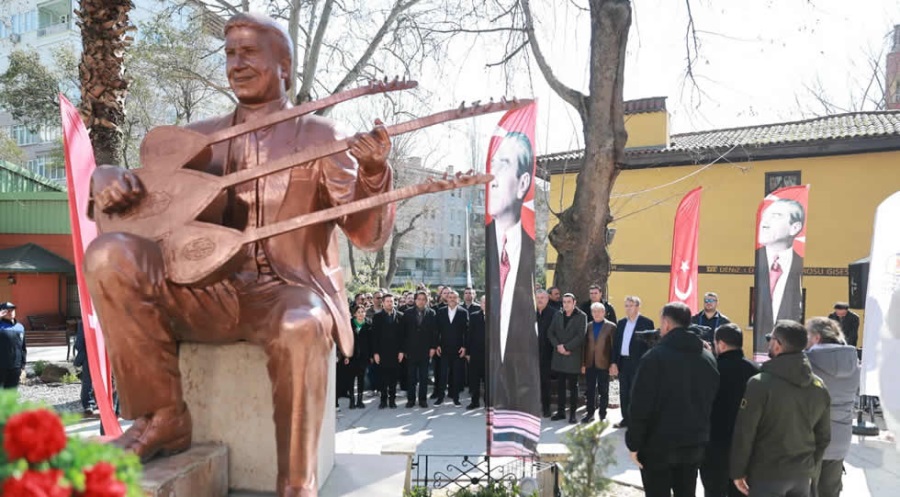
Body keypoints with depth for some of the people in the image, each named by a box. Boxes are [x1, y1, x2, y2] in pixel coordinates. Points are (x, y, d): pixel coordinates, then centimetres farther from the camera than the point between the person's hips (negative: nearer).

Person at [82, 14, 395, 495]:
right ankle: (162, 418, -9)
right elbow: (135, 190, 16)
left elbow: (368, 233, -6)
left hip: (289, 290, -3)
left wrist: (372, 169, -27)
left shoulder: (319, 135, 5)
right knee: (110, 255, -21)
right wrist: (108, 178, -9)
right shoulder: (198, 136, 15)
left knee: (300, 329, -38)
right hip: (208, 292, 4)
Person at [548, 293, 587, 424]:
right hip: (558, 356, 4)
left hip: (573, 356, -4)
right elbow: (551, 332, 7)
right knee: (560, 385, 9)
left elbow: (580, 336, -11)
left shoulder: (581, 316, -3)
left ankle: (572, 413, 8)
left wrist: (566, 347, -15)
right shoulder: (558, 315, 11)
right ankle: (560, 412, 16)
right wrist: (557, 346, -9)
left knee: (573, 386, 2)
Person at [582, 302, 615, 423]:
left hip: (603, 363, -3)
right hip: (590, 363, 4)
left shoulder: (611, 326, -4)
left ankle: (603, 415, 17)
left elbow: (614, 346, -6)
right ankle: (590, 413, 19)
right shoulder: (589, 326, 8)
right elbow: (585, 345, 7)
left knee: (603, 391, 7)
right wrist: (583, 363, 3)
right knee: (590, 390, 10)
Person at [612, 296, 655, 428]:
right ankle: (626, 419, 21)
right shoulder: (621, 323, 13)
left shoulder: (646, 322, -5)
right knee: (624, 392, 11)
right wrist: (614, 362, 6)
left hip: (638, 363, -6)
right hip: (623, 362, 6)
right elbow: (616, 343, 13)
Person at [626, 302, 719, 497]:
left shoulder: (655, 357, -15)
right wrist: (701, 434, 16)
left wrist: (634, 443, -10)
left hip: (658, 445, -5)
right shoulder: (708, 358, 5)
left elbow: (640, 406, -16)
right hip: (694, 444, 6)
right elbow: (712, 402, 9)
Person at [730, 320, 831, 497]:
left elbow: (744, 433, -15)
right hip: (802, 474, 5)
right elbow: (823, 436, 9)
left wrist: (738, 471, -6)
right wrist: (811, 466, 20)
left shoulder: (760, 383, -17)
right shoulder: (820, 387, 2)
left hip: (767, 474, -5)